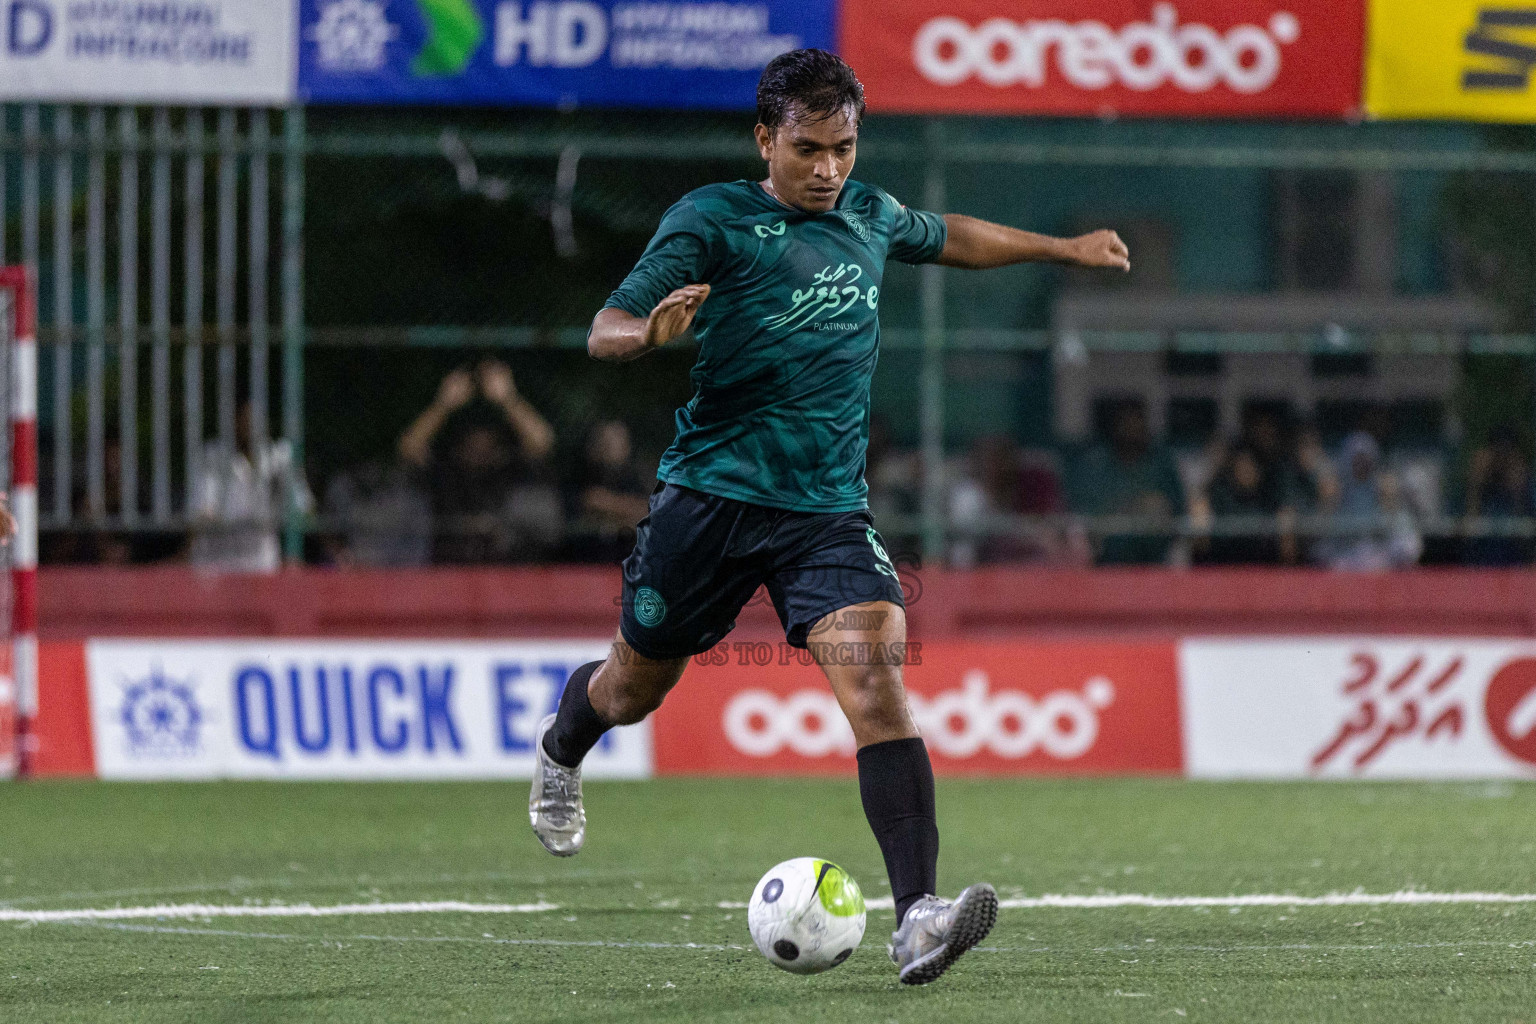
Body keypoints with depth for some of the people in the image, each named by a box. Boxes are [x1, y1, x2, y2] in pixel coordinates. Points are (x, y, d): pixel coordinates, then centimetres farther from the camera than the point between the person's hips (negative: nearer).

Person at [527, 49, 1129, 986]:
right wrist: (654, 330, -36)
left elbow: (946, 238, 34)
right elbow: (605, 332, -14)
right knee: (638, 684, 15)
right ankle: (559, 755, 54)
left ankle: (918, 918, -29)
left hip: (827, 510, 3)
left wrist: (1065, 248, 41)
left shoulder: (869, 216, 11)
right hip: (710, 495, -3)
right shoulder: (712, 220, -7)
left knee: (875, 679, -19)